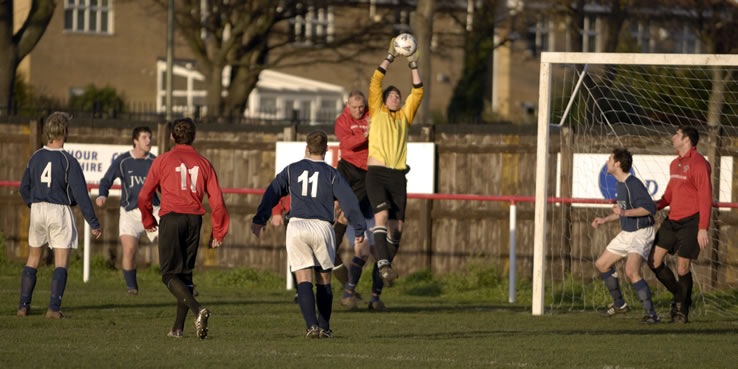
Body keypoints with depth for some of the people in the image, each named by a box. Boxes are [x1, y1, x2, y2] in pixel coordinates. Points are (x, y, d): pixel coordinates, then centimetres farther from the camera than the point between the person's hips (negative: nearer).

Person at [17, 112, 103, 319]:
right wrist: (94, 224, -10)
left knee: (33, 260, 17)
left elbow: (24, 188, 13)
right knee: (61, 264, 0)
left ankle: (23, 306, 13)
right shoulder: (68, 161, -13)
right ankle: (54, 309, -10)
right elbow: (81, 194, -14)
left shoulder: (35, 158, 2)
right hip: (60, 211, -4)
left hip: (37, 209, 4)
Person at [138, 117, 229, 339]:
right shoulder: (204, 164, 11)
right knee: (185, 273, 14)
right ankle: (178, 327, 11)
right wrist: (218, 233, 14)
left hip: (171, 218, -4)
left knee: (170, 275, -5)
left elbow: (144, 196, 6)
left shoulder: (162, 161, 4)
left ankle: (197, 310, -29)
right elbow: (217, 201, 7)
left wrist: (148, 221, 24)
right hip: (195, 219, 4)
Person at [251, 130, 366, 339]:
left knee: (304, 280, -3)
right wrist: (359, 228, 3)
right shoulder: (331, 174, 5)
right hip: (322, 227, 0)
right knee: (324, 280, 13)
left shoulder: (292, 170, 10)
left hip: (296, 226, 0)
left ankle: (312, 325, -19)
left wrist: (260, 219, 12)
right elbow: (349, 201, -2)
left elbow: (272, 193, 8)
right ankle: (324, 328, 11)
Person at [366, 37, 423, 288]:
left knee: (396, 227, -1)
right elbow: (375, 83, 6)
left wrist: (413, 65, 11)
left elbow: (417, 92, 16)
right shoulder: (377, 112, 13)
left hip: (398, 176, 4)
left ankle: (384, 271, 11)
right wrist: (390, 56, 6)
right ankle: (383, 265, -34)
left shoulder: (404, 116, 20)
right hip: (376, 173, -4)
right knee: (382, 214, -24)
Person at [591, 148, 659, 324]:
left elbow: (649, 208, -27)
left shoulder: (633, 184, -21)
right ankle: (619, 304, 29)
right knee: (602, 264, 16)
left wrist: (625, 212, -34)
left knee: (631, 271, -27)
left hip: (641, 234, -10)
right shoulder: (620, 184, 10)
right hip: (626, 233, 10)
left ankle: (651, 314, -22)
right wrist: (605, 219, 21)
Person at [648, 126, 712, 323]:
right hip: (672, 221, 8)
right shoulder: (675, 164, 16)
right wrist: (658, 204, 4)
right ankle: (678, 296, 20)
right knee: (654, 261, 2)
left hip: (690, 223, -8)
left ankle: (682, 311, 11)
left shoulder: (698, 164, -11)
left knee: (682, 268, -4)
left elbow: (705, 197, -15)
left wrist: (703, 229, -19)